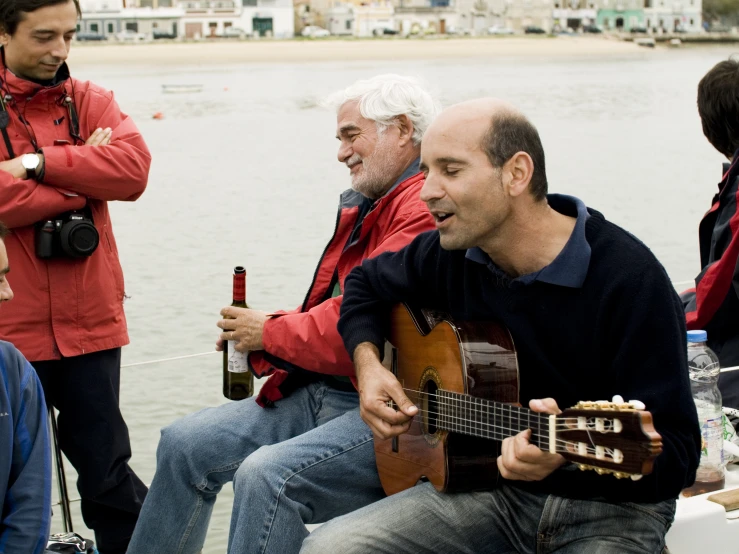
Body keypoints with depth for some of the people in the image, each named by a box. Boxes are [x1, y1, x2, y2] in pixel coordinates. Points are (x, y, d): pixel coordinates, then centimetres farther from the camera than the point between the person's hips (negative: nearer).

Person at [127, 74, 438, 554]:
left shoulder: (426, 212, -18)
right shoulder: (366, 208, 17)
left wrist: (269, 333, -7)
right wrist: (254, 334, 2)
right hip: (320, 392, 11)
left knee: (267, 475, -30)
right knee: (185, 444, 6)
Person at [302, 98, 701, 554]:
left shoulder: (629, 279, -19)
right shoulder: (450, 253, 0)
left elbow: (677, 455, -21)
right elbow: (367, 285, 23)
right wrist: (369, 364, 4)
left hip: (610, 505, -5)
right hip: (492, 492, 6)